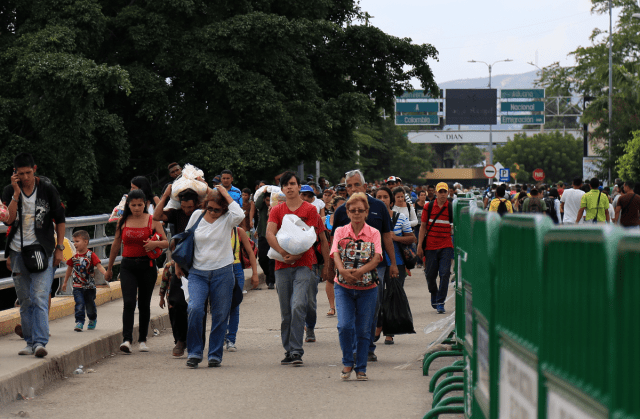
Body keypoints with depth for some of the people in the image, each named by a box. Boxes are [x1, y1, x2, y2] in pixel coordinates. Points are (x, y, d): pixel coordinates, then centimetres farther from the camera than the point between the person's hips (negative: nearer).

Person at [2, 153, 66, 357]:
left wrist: (59, 247, 0)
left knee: (40, 298, -14)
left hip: (42, 251, -3)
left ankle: (40, 342, -20)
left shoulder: (47, 189, -2)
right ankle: (30, 342, 15)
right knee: (25, 301, 8)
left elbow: (60, 219, 5)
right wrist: (16, 193, -16)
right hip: (18, 251, 3)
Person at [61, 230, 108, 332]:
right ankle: (79, 322, -12)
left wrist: (106, 273, -33)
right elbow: (69, 268, 14)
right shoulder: (74, 256, 1)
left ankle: (93, 320, 35)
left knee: (90, 305, 11)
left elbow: (99, 266, -15)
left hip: (90, 286, -1)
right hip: (77, 286, 1)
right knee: (79, 304, -13)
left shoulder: (91, 255, -8)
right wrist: (65, 282, 22)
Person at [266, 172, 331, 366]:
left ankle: (296, 351, -16)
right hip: (282, 265, 3)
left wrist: (296, 254, -13)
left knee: (298, 306, -17)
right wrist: (283, 253, -17)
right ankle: (288, 351, 13)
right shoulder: (276, 211, 11)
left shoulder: (310, 209, 5)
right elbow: (269, 234, -4)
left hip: (303, 264, -3)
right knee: (286, 312, 5)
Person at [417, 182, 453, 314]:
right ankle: (434, 294, 35)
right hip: (430, 246, 1)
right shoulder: (429, 207, 3)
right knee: (430, 275, 6)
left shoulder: (451, 208, 2)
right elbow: (423, 227, 6)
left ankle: (440, 302, -4)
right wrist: (420, 245, 1)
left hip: (446, 246, -1)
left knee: (444, 273, -11)